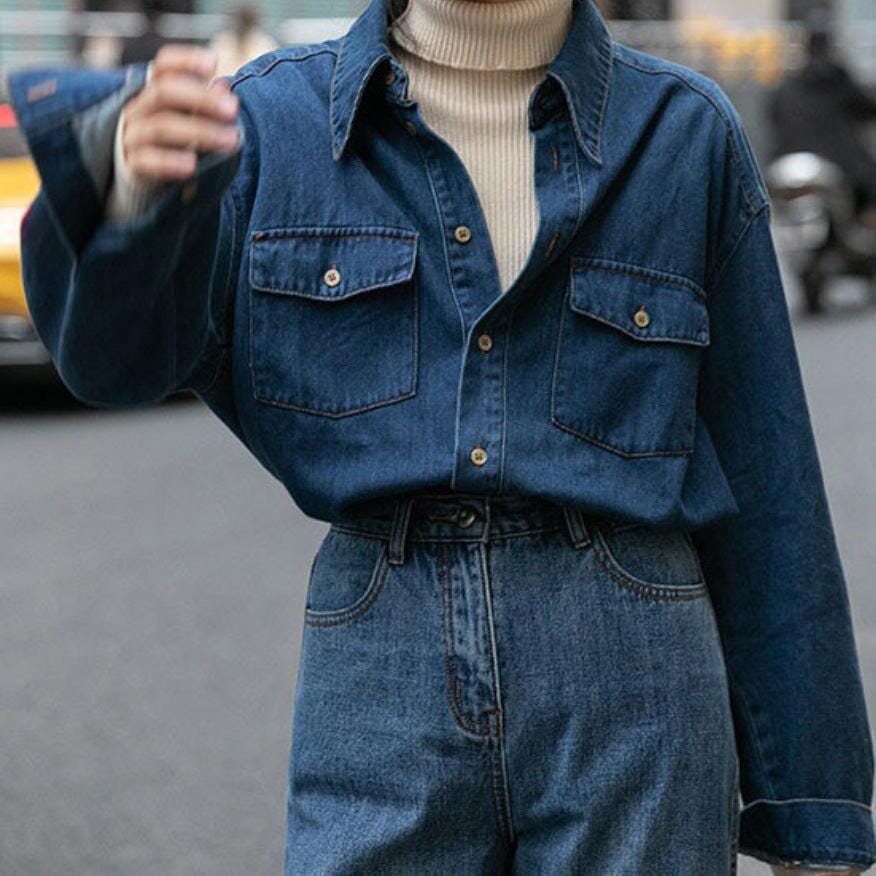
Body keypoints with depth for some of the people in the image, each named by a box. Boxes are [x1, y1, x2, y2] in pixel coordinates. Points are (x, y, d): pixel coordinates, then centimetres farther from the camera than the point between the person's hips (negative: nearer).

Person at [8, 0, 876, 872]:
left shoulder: (688, 134, 5)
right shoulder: (277, 115, 7)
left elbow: (764, 477, 7)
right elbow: (114, 354, -8)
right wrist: (132, 187, -31)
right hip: (379, 682, 1)